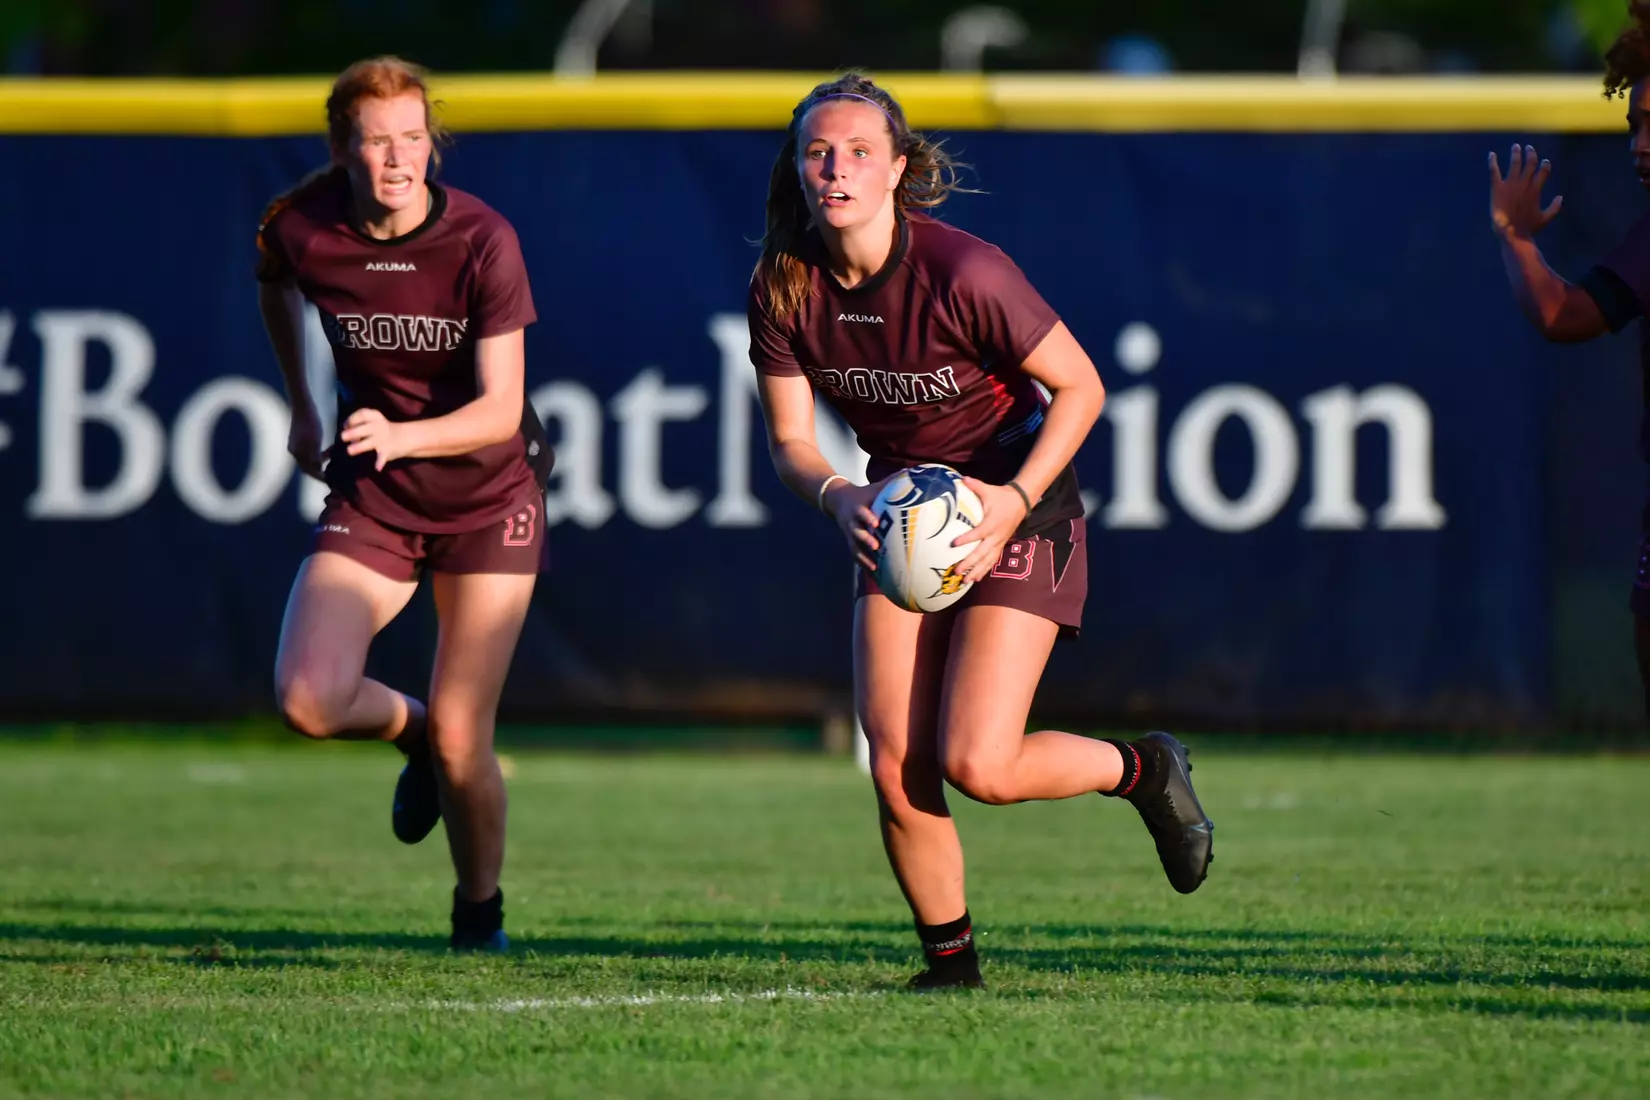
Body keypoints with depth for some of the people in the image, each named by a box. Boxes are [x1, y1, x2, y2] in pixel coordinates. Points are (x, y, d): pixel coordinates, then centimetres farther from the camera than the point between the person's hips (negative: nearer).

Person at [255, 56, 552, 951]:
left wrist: (400, 436, -38)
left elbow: (500, 410, -21)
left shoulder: (482, 241, -19)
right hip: (371, 501, 2)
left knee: (462, 742, -8)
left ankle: (480, 909, 22)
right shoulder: (300, 231, -12)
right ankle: (412, 731, 16)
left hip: (488, 497, -2)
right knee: (308, 700, -20)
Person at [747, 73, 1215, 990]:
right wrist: (839, 496, -24)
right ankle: (951, 961, 14)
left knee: (976, 764, -16)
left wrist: (1017, 497, -26)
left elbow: (1080, 387, -14)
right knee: (897, 769, -6)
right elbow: (790, 439, -2)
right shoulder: (786, 287, -11)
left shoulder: (962, 273, -25)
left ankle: (1143, 769, 14)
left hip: (1015, 508, -5)